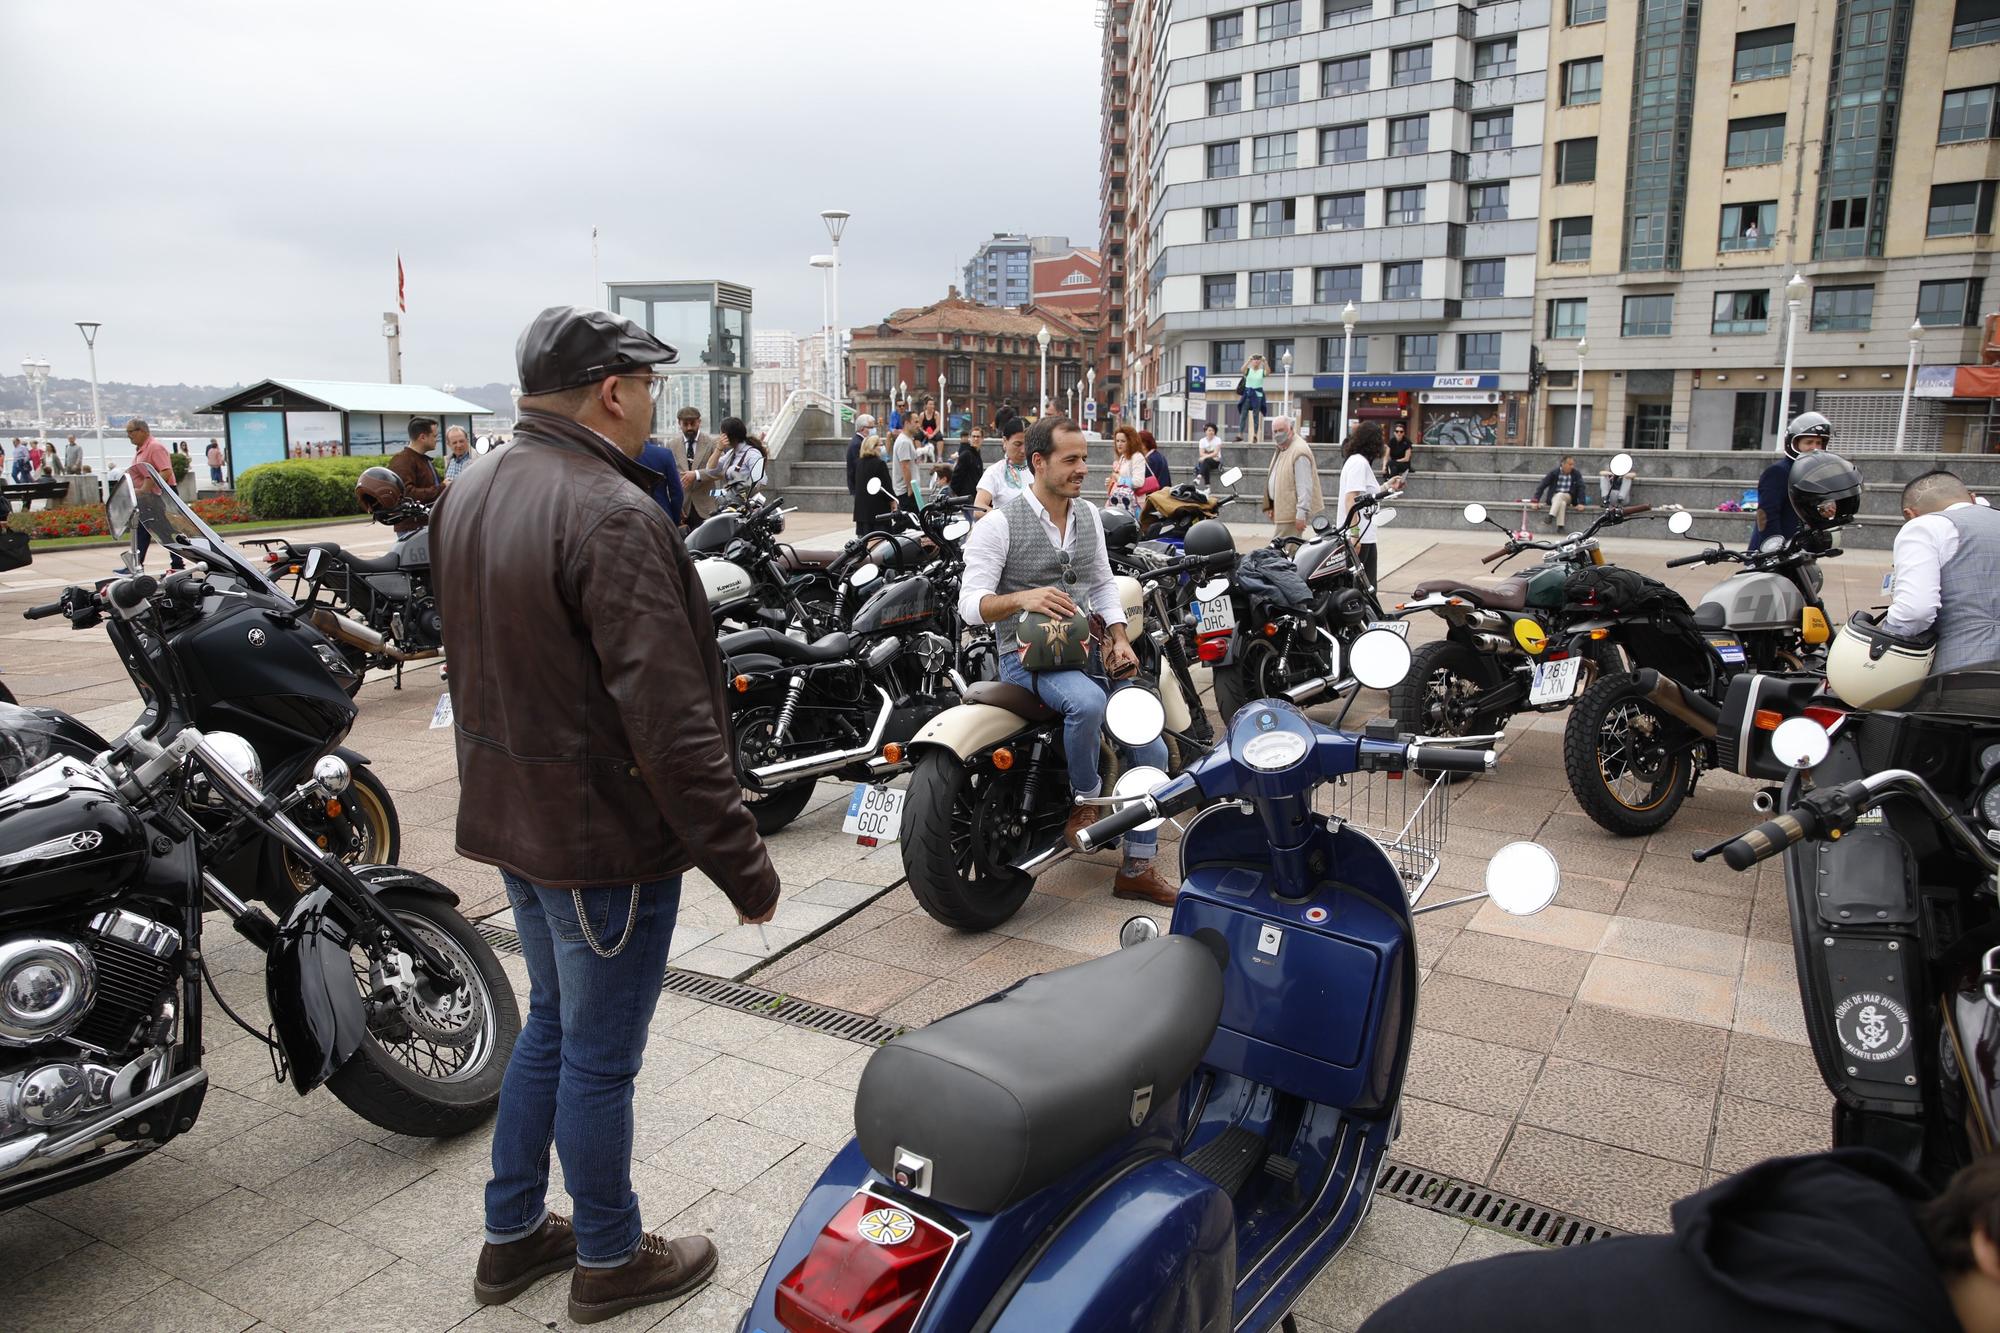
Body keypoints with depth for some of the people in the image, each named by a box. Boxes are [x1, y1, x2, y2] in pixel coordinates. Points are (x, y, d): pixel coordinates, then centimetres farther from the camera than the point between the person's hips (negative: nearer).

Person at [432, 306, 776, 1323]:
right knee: (599, 1054, 8)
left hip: (511, 817, 9)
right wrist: (743, 863, -21)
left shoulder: (468, 496, 7)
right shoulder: (611, 517, -24)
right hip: (604, 833, -9)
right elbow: (669, 722, -27)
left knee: (551, 1022, 24)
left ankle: (513, 1236, 39)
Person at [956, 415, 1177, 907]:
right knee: (1088, 702, -39)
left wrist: (1119, 640, 4)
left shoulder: (1088, 515, 11)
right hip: (1029, 657, -6)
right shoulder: (998, 525, -9)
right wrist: (1023, 597, -32)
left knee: (1152, 751, -2)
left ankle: (1137, 869, 13)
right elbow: (971, 604, -14)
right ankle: (1086, 800, -11)